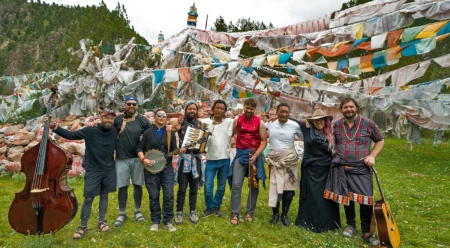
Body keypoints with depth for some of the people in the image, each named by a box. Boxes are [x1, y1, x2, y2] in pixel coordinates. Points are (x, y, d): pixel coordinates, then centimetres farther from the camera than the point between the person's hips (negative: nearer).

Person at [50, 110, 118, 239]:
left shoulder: (114, 131, -3)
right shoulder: (90, 131, -12)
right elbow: (71, 135, -14)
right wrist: (55, 127, -24)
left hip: (109, 170, 3)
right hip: (93, 170, -3)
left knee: (104, 195, 13)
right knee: (88, 198, 1)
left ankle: (101, 220, 30)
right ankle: (83, 226, 16)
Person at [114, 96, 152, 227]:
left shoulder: (143, 120, 3)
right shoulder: (118, 119, 5)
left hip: (137, 158, 0)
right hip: (121, 158, 0)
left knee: (137, 185, 10)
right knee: (122, 186, 6)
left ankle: (138, 210, 27)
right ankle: (122, 214, 19)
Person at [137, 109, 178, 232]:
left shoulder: (170, 133, 7)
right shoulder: (148, 132, 3)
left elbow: (174, 150, 7)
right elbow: (140, 148, 3)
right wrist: (144, 159, -12)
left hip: (167, 168, 1)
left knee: (169, 195, -1)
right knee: (153, 196, 6)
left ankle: (167, 221, 13)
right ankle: (155, 221, 20)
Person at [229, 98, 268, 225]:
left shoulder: (260, 123, -5)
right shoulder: (237, 119, 1)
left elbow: (264, 141, -5)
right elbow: (232, 134, 6)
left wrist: (255, 155, -16)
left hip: (255, 155, 0)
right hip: (240, 154, 0)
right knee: (236, 184, -5)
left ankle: (250, 212, 23)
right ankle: (234, 213, 6)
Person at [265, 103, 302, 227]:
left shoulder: (295, 125, -3)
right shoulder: (270, 123, 1)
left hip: (290, 160, 0)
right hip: (275, 160, 0)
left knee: (289, 189, 7)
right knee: (276, 188, 1)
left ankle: (284, 215, 26)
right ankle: (275, 214, 23)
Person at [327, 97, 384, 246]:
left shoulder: (368, 124, -4)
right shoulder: (337, 125, 3)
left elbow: (380, 141, 6)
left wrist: (372, 156, -7)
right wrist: (338, 155, 7)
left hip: (361, 168, -2)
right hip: (342, 168, 3)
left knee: (366, 199, -5)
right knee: (346, 197, 13)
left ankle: (367, 232, 12)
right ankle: (351, 225, 33)